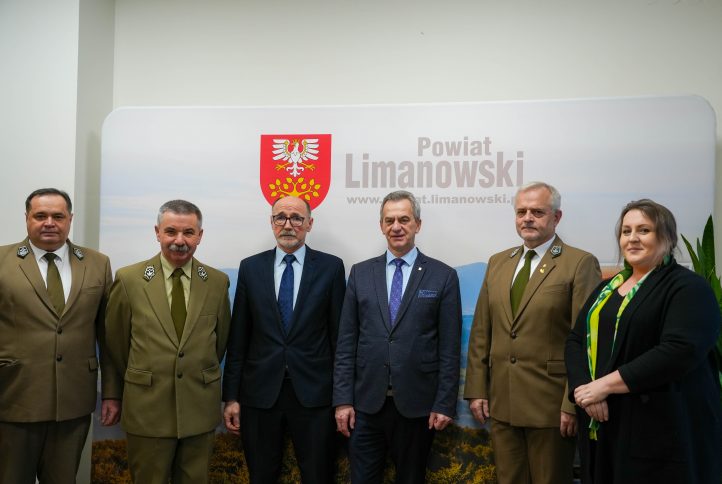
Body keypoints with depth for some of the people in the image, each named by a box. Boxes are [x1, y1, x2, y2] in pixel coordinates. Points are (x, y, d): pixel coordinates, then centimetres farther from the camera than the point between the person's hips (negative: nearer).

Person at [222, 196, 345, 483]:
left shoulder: (331, 267, 0)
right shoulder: (250, 268, 4)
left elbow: (339, 333, 1)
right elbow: (238, 337, 5)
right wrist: (231, 396, 3)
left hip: (314, 392, -1)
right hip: (260, 392, 2)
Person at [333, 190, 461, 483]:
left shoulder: (443, 276, -1)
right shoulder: (361, 273, 5)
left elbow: (449, 347, -2)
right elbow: (346, 342, 3)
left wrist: (444, 404, -5)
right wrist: (342, 399, -1)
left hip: (417, 404, -1)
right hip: (366, 403, 1)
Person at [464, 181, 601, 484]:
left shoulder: (580, 264, -6)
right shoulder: (497, 263, 11)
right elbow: (481, 332, 10)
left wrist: (574, 403, -14)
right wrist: (476, 389, 5)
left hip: (551, 404, -5)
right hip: (501, 403, 5)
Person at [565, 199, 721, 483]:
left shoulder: (688, 288, -7)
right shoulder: (607, 288, 14)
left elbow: (680, 351, -21)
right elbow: (576, 341, 8)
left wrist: (606, 384, -20)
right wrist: (584, 389, -12)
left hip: (661, 428, -6)